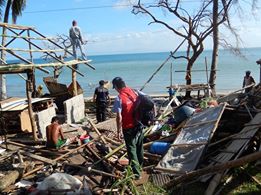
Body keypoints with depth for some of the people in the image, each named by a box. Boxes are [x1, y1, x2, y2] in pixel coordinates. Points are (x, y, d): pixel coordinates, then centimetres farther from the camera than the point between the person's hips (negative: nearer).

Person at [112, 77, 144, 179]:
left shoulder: (119, 98, -17)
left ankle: (136, 173, 12)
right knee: (139, 147, 22)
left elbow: (119, 117, -19)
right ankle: (140, 166, 41)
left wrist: (119, 131, -9)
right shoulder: (135, 92, 0)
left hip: (129, 128, -6)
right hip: (139, 125, 6)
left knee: (132, 150, 7)